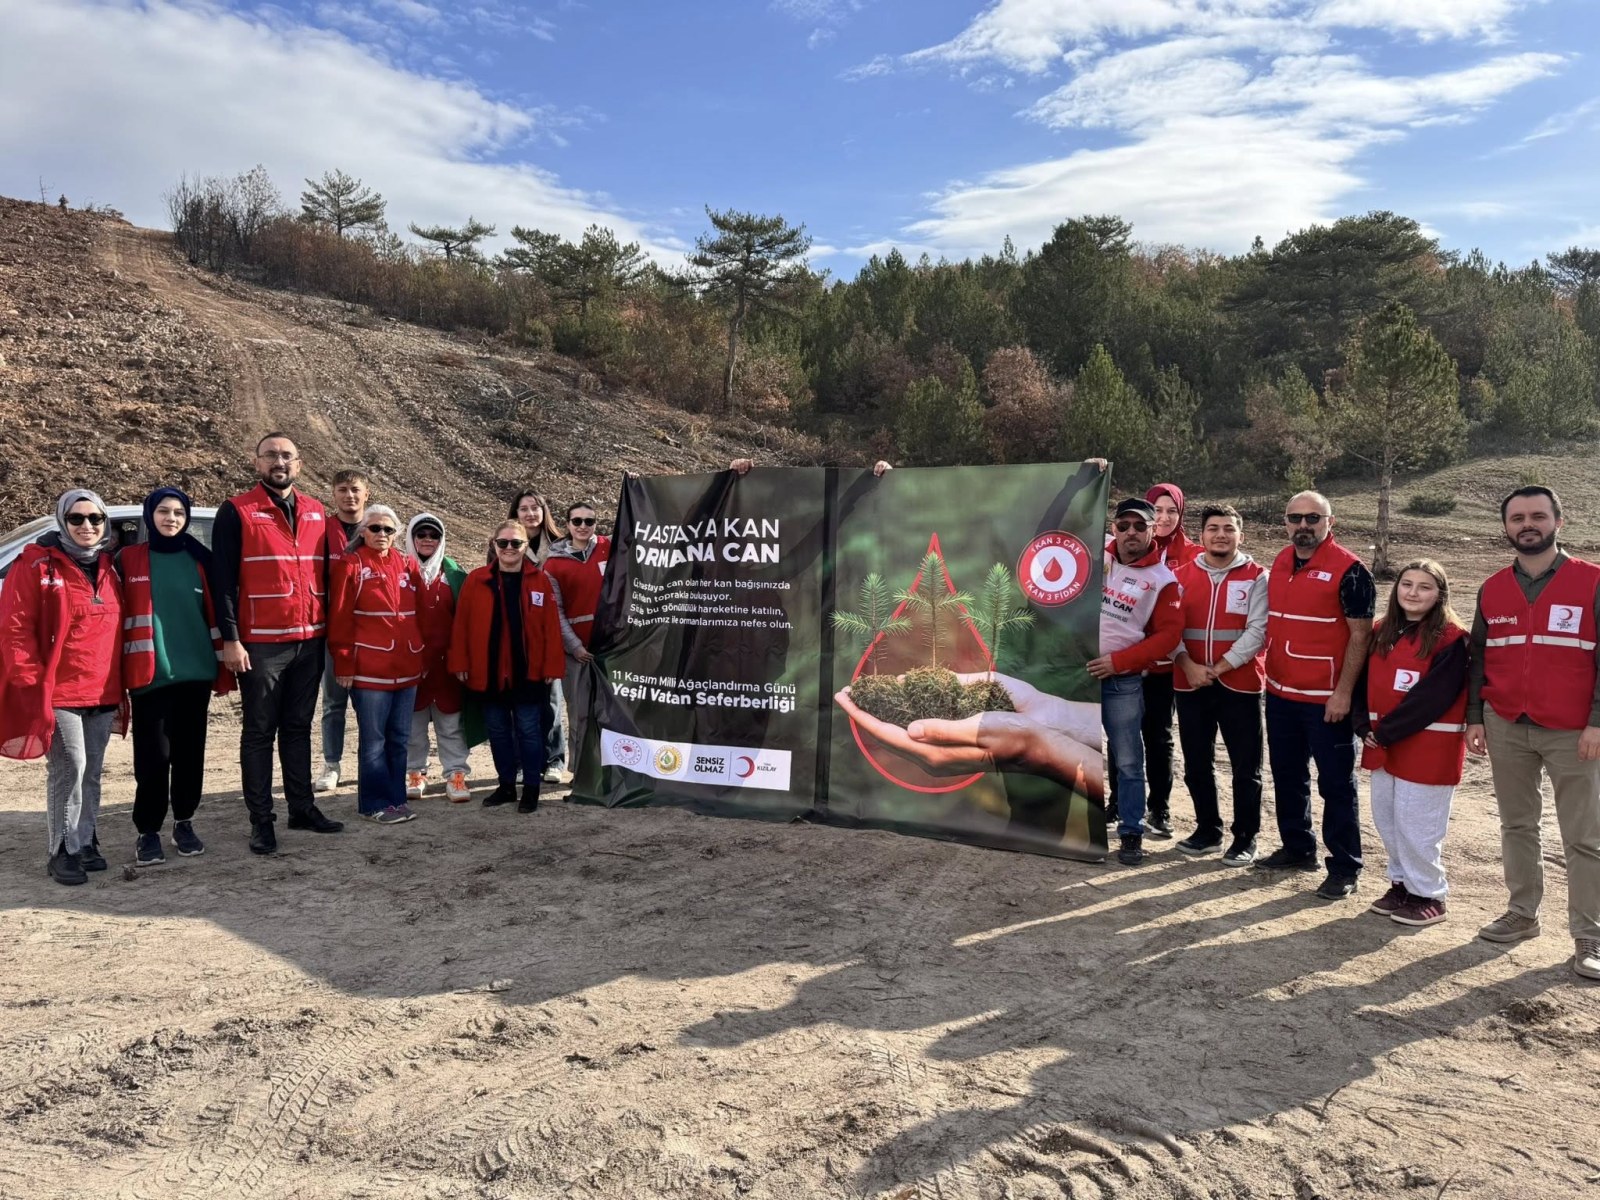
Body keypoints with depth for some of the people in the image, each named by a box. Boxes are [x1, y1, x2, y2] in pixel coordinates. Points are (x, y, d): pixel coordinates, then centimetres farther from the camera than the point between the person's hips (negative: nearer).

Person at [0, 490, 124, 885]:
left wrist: (120, 684, 13)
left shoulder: (108, 568, 13)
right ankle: (63, 852, 3)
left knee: (91, 772, 12)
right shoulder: (37, 564, -5)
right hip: (58, 691, -5)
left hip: (102, 692, 6)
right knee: (70, 768, -8)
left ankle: (86, 844, 22)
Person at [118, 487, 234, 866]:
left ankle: (184, 823, 22)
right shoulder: (128, 560, 4)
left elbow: (215, 613, 10)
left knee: (190, 751, 9)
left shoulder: (199, 559, 9)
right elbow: (118, 616, 3)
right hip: (150, 675, -2)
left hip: (195, 672, 2)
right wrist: (118, 672, -3)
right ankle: (147, 831, 11)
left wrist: (222, 669, 4)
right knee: (153, 755, -1)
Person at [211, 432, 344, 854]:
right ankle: (261, 820, 10)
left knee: (299, 727, 13)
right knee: (260, 732, 4)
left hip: (311, 641, 5)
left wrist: (330, 630, 11)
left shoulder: (317, 513, 11)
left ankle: (302, 807, 22)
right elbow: (223, 580, -7)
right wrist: (230, 639, -13)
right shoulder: (236, 513, -3)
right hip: (260, 645, -4)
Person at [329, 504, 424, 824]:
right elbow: (339, 620, -7)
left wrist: (423, 656, 12)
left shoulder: (407, 566, 10)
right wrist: (344, 664, -10)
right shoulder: (351, 566, -4)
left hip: (407, 668, 5)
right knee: (373, 740, 3)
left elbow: (421, 613, 15)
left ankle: (396, 798, 21)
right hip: (369, 669, -5)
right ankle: (376, 803, 12)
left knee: (400, 738, 11)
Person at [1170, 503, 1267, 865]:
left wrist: (1219, 668, -14)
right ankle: (1207, 830, 28)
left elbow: (1257, 631, -9)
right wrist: (1188, 665, -12)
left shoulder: (1256, 576, -1)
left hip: (1239, 684, -3)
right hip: (1190, 683, 3)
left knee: (1245, 767, 4)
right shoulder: (1182, 574, 7)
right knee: (1196, 764, 12)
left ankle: (1245, 838, 17)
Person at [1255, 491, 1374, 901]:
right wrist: (1270, 672, 14)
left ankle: (1344, 868, 13)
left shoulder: (1348, 570, -12)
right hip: (1281, 693, 7)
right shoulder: (1280, 564, 10)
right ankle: (1297, 848, 33)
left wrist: (1343, 692, -17)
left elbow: (1360, 635, -13)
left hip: (1327, 699, -7)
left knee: (1335, 784, 2)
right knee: (1287, 776, 17)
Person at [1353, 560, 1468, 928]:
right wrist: (1365, 727, -6)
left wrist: (1386, 732, -16)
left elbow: (1433, 696, -18)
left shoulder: (1451, 638, -12)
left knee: (1416, 823, -1)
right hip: (1381, 743, 7)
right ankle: (1402, 883, 29)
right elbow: (1365, 681, 7)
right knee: (1385, 818, 14)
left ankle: (1428, 895, 15)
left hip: (1427, 747, -7)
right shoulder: (1382, 632, 9)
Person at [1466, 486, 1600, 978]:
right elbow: (1478, 658, 12)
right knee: (1517, 826, 13)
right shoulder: (1492, 589, 7)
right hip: (1506, 729, 4)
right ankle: (1522, 914, 25)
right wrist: (1475, 718, 6)